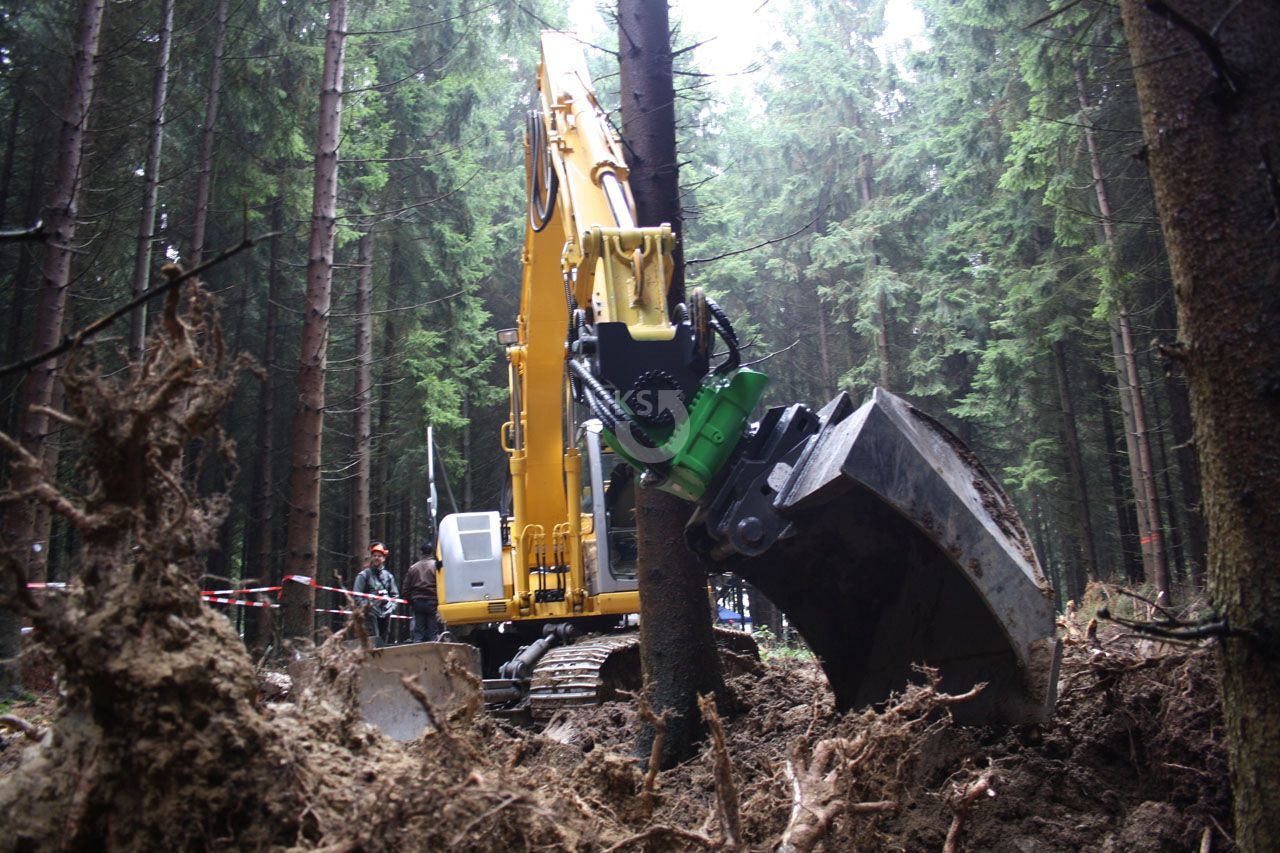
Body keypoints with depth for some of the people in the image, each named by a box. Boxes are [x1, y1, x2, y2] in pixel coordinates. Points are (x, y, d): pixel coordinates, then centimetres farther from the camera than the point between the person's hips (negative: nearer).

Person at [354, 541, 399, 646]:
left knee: (384, 641, 7)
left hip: (385, 613, 5)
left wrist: (391, 606, 4)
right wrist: (366, 605, -11)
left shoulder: (388, 576, 15)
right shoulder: (364, 575, 3)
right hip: (370, 613, -5)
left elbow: (395, 594, 19)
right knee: (374, 641, -15)